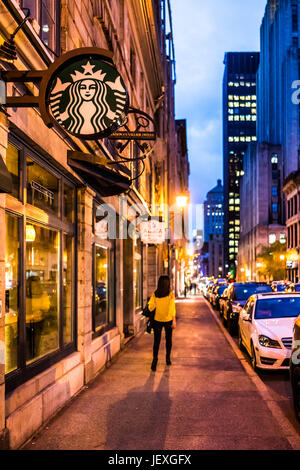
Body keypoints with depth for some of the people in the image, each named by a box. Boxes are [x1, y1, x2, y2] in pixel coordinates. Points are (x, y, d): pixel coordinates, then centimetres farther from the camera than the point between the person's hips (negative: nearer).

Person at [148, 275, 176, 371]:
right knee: (168, 339, 18)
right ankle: (168, 358, 28)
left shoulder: (155, 294, -6)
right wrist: (174, 320, -17)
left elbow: (151, 307, -5)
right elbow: (172, 307, -17)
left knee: (156, 341, 4)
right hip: (168, 320, -1)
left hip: (157, 320, 1)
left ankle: (155, 360, -11)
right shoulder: (170, 294, -11)